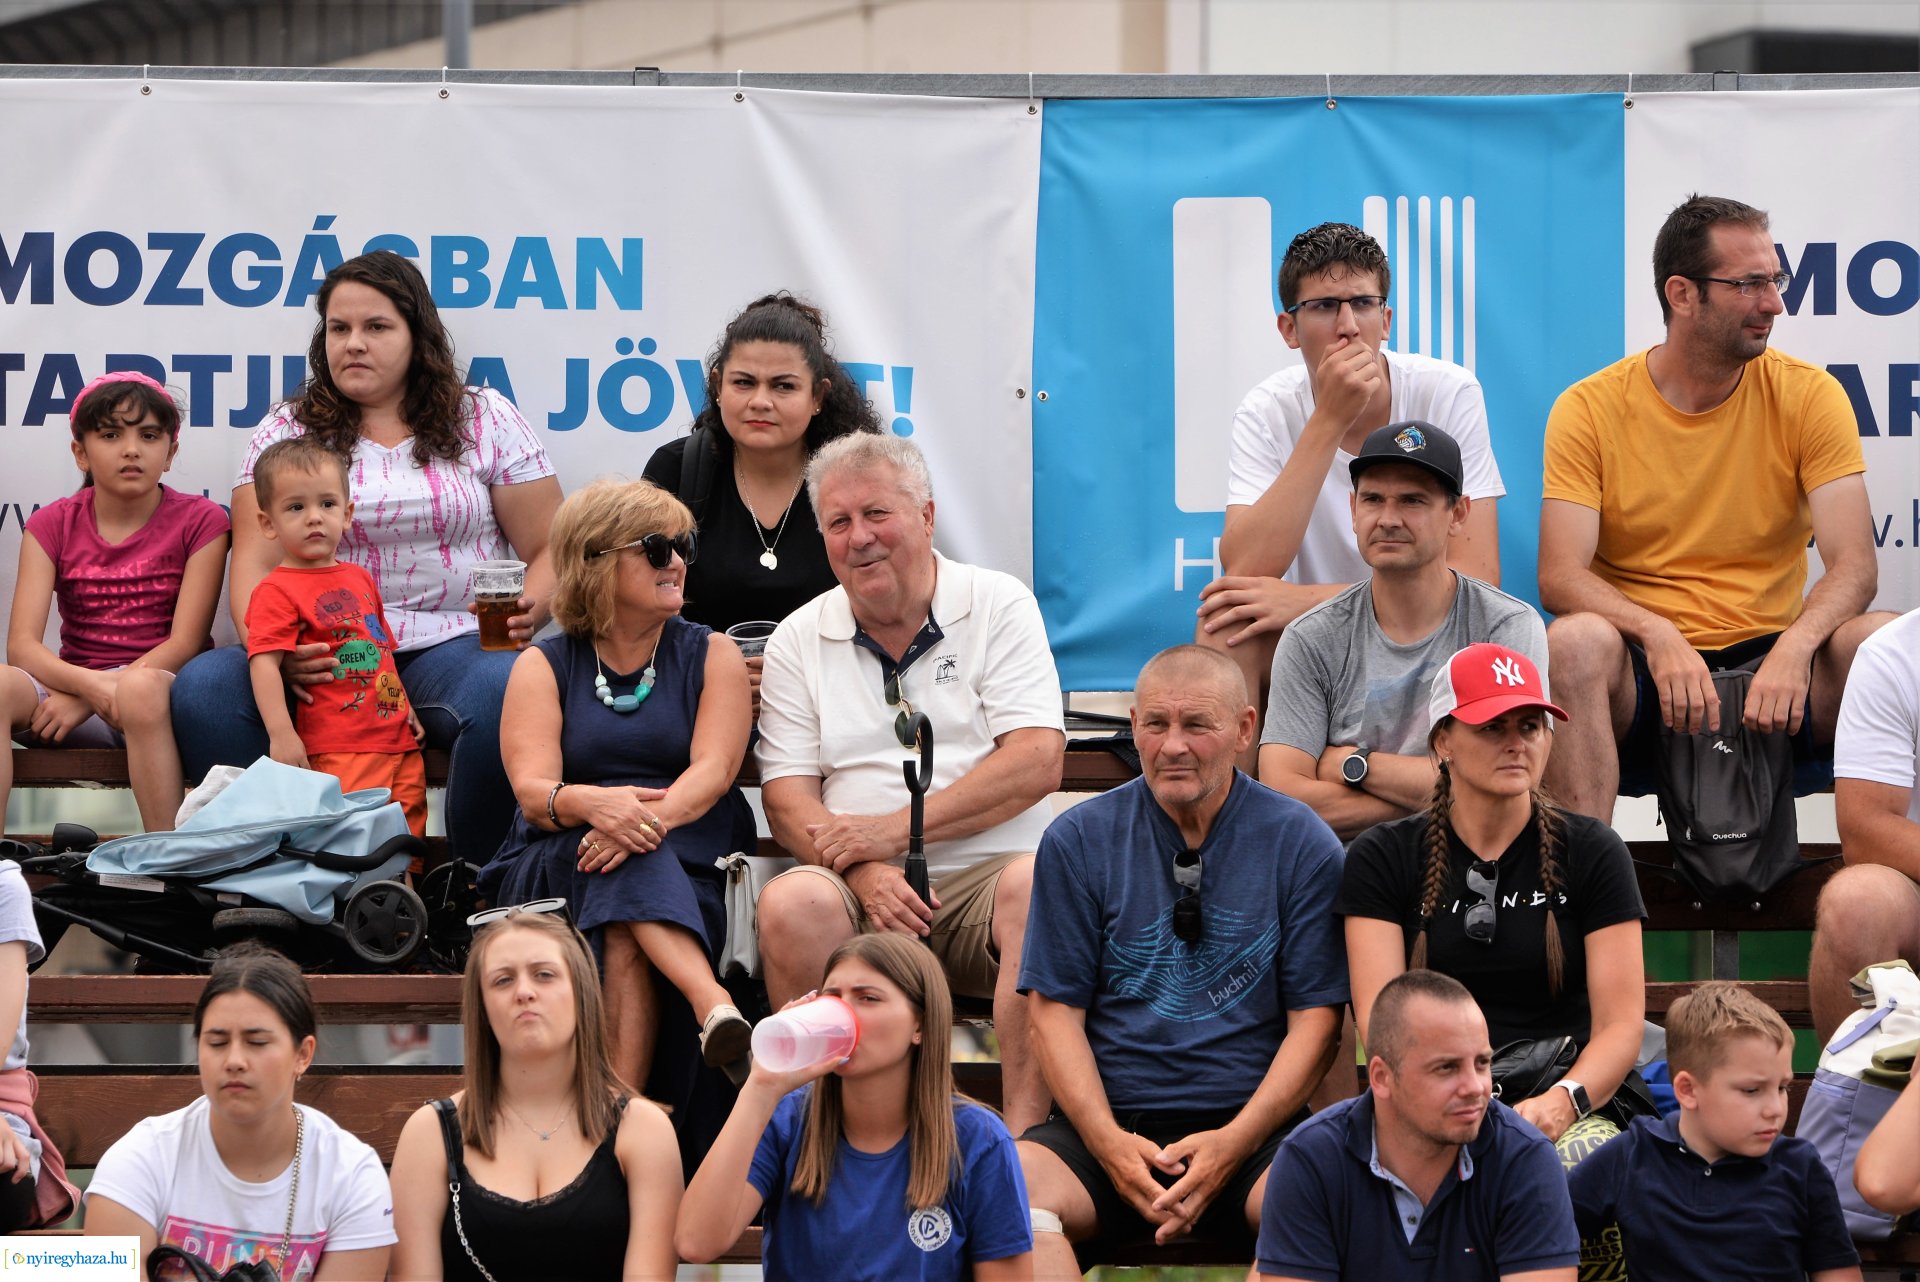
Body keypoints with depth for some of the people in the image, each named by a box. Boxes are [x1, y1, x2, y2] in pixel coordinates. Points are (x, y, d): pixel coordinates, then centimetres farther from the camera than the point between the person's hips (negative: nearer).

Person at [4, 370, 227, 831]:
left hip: (163, 689, -2)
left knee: (141, 687, -39)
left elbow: (185, 643, -5)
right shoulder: (53, 525, 9)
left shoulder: (199, 522, 4)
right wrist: (93, 685, -24)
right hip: (75, 683, 2)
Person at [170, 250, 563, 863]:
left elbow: (549, 550, 11)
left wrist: (530, 608, -13)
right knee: (202, 688, -28)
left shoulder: (486, 420, 13)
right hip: (323, 658, 1)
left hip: (451, 645, -1)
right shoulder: (288, 432, 14)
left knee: (507, 693, -38)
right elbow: (255, 563, 4)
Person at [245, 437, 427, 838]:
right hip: (340, 750, -8)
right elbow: (264, 662, -16)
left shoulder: (359, 579, 19)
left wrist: (406, 708, 24)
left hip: (400, 740, 8)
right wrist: (281, 733, -26)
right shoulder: (276, 592, -6)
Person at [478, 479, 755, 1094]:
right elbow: (532, 791, -8)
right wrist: (592, 804, -33)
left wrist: (651, 816, -29)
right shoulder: (543, 666, 9)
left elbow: (713, 771, -7)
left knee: (625, 942, -35)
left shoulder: (712, 656, 11)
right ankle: (712, 999, -55)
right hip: (555, 869, 0)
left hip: (690, 867, 0)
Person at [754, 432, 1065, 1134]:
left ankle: (1023, 1135, -35)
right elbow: (786, 796, 7)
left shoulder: (998, 605, 7)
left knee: (1036, 884, -35)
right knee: (791, 903, -31)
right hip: (864, 893, 2)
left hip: (987, 874, -1)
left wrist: (896, 829, -11)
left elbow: (1038, 761, -4)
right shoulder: (800, 641, 14)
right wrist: (861, 871, -15)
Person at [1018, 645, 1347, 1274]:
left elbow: (1316, 1019, 2)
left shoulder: (1301, 844, 5)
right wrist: (1110, 1143, -12)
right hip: (1110, 1121, 1)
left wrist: (1232, 1145, -13)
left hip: (1251, 1126, -1)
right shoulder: (1078, 841, 8)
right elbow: (1057, 1010, 5)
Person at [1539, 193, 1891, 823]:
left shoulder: (1809, 397, 2)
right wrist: (1658, 635, -30)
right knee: (1576, 642, -34)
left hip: (1770, 658, 1)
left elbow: (1854, 565, -7)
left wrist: (1795, 647, -29)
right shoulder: (1589, 409, -1)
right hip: (1644, 675, -1)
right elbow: (1560, 576, -10)